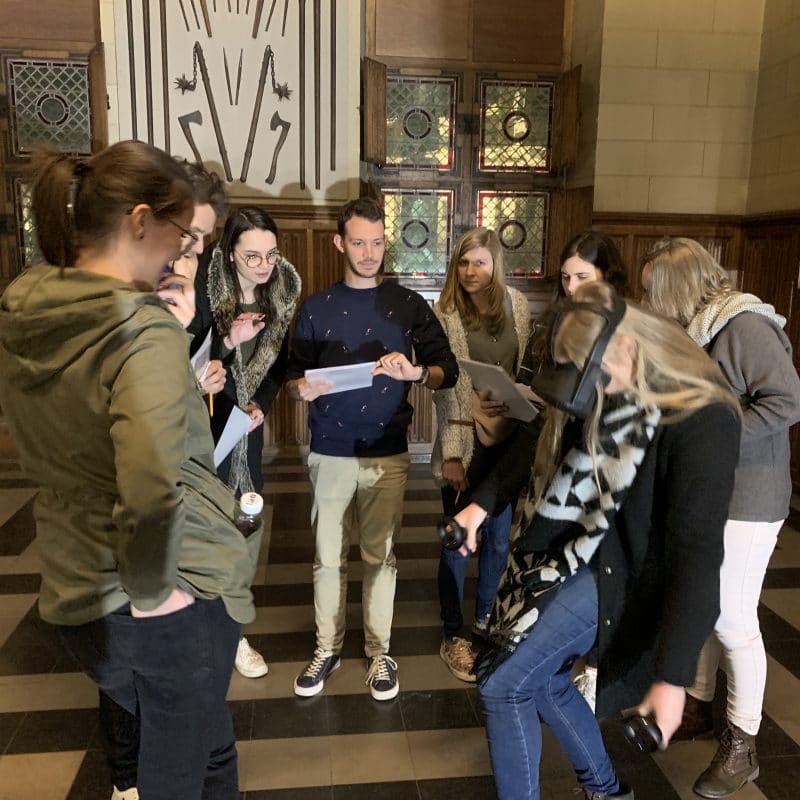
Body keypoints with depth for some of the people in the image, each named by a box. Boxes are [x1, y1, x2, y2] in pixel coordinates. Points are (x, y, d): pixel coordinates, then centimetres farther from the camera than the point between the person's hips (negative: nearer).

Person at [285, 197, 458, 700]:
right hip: (330, 453, 1)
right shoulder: (317, 308, 6)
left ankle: (379, 651, 23)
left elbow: (448, 372, -1)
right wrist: (303, 388, -15)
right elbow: (292, 377, 8)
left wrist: (415, 372, -21)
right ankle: (328, 648, 25)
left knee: (381, 556, 7)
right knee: (328, 557, 8)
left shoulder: (409, 306, 3)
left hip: (388, 454, -1)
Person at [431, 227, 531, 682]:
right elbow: (445, 389, -9)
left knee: (500, 537, 15)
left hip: (509, 438, 4)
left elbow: (526, 369, 10)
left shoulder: (518, 306, 2)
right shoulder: (446, 314, -9)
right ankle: (453, 636, 24)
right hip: (466, 440, -4)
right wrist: (451, 455, -12)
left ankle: (486, 620, 37)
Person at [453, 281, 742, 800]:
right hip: (569, 553, 8)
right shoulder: (601, 390, -4)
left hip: (616, 574, -7)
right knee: (542, 679, 18)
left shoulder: (700, 421, -26)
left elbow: (697, 553, -27)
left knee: (502, 683, -5)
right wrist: (483, 503, 7)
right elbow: (544, 443, 13)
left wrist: (673, 675, -27)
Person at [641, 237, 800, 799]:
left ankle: (742, 747, 20)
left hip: (743, 500, -8)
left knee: (734, 621, 2)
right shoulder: (697, 330, 9)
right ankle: (699, 707, 36)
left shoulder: (744, 325, -17)